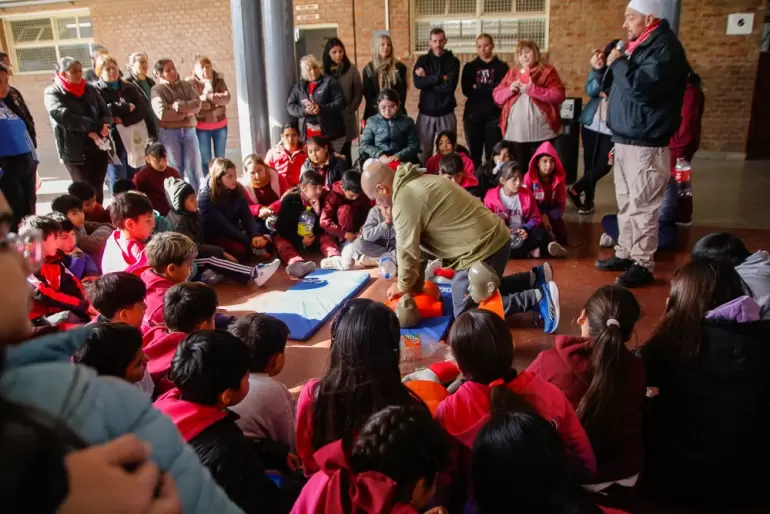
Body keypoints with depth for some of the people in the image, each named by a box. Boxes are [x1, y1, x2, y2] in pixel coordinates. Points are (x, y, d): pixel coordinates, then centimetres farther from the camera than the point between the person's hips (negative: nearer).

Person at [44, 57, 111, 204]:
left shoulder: (89, 89, 12)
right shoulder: (53, 93, -3)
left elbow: (106, 112, 4)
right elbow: (65, 117, -18)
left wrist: (98, 131, -16)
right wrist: (96, 126, -23)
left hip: (99, 148, 4)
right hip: (75, 152, -4)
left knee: (98, 191, 11)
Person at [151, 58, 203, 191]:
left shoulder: (187, 85, 12)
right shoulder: (157, 89, 1)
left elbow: (197, 104, -2)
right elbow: (162, 113, -13)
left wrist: (178, 106, -13)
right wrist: (186, 113, -6)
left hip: (189, 131, 3)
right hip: (168, 133, -3)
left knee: (194, 169, 1)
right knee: (175, 171, 2)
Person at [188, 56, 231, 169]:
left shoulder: (219, 81, 4)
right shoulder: (191, 83, -5)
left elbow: (226, 98, -10)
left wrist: (208, 97, -21)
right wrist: (217, 100, -17)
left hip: (220, 124, 2)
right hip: (202, 126, -2)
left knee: (220, 158, 11)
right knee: (206, 159, 6)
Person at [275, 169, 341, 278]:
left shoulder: (321, 200, -1)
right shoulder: (289, 200, -11)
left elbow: (323, 229, -4)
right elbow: (282, 227, -13)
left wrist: (318, 213, -22)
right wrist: (300, 240, -22)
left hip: (313, 238, 4)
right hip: (293, 239, -3)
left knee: (326, 237, -20)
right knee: (280, 240, -31)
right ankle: (296, 262, -64)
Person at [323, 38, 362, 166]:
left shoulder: (351, 69, 3)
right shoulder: (323, 70, 2)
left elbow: (358, 92, 4)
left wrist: (351, 110, -4)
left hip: (346, 117, 0)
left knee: (345, 152, 5)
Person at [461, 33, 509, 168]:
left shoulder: (502, 67, 7)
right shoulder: (470, 67, 11)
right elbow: (466, 90, -1)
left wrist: (478, 88, -7)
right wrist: (491, 89, -8)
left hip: (494, 115, -1)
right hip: (473, 115, 2)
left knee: (493, 154, -3)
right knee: (475, 153, 4)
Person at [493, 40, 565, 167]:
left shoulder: (547, 71, 5)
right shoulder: (512, 73, 17)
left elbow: (559, 96, -7)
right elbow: (497, 97, 13)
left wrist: (533, 89, -14)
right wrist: (509, 90, -7)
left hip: (541, 132, -3)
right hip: (516, 132, 3)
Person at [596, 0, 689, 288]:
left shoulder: (665, 47, -12)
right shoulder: (641, 45, 17)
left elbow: (642, 85, -25)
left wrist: (618, 63, -11)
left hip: (645, 144, -9)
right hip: (626, 139, 10)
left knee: (642, 206, -6)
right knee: (627, 204, 14)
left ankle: (643, 265, 0)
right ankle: (625, 254, 23)